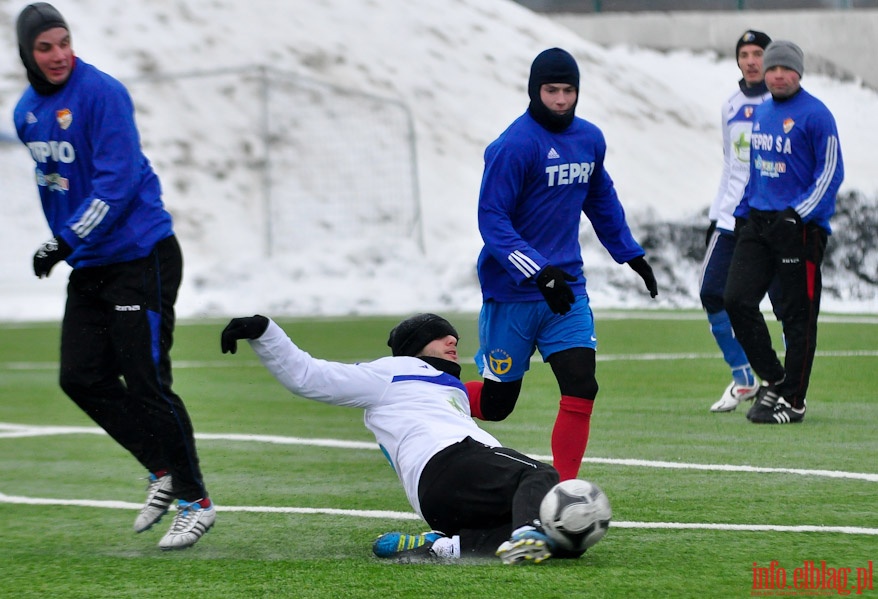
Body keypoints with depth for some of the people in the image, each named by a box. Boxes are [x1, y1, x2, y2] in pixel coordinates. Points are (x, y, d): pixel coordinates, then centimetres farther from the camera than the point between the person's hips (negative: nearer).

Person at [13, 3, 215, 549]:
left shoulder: (101, 94, -16)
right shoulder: (28, 111, 8)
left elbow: (117, 180, -21)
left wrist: (67, 242, -23)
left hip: (141, 256, -8)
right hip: (89, 267, 8)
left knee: (145, 384, -9)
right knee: (82, 379, 4)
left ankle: (195, 501, 1)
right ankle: (164, 474, 18)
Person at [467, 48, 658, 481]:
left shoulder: (590, 139, 7)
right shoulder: (515, 145, -15)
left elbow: (602, 201, 25)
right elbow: (491, 219, -18)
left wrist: (632, 255, 26)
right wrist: (539, 274, -26)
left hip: (567, 289, 5)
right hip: (511, 294, -5)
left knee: (581, 389, -10)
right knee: (496, 402, 4)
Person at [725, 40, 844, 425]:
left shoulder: (815, 115, -9)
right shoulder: (760, 113, 13)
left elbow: (831, 173, -10)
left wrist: (799, 215, -17)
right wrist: (743, 211, 17)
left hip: (799, 226, -7)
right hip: (758, 221, 7)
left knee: (798, 315, -1)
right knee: (736, 300, -1)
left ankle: (792, 400, 6)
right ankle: (772, 379, 14)